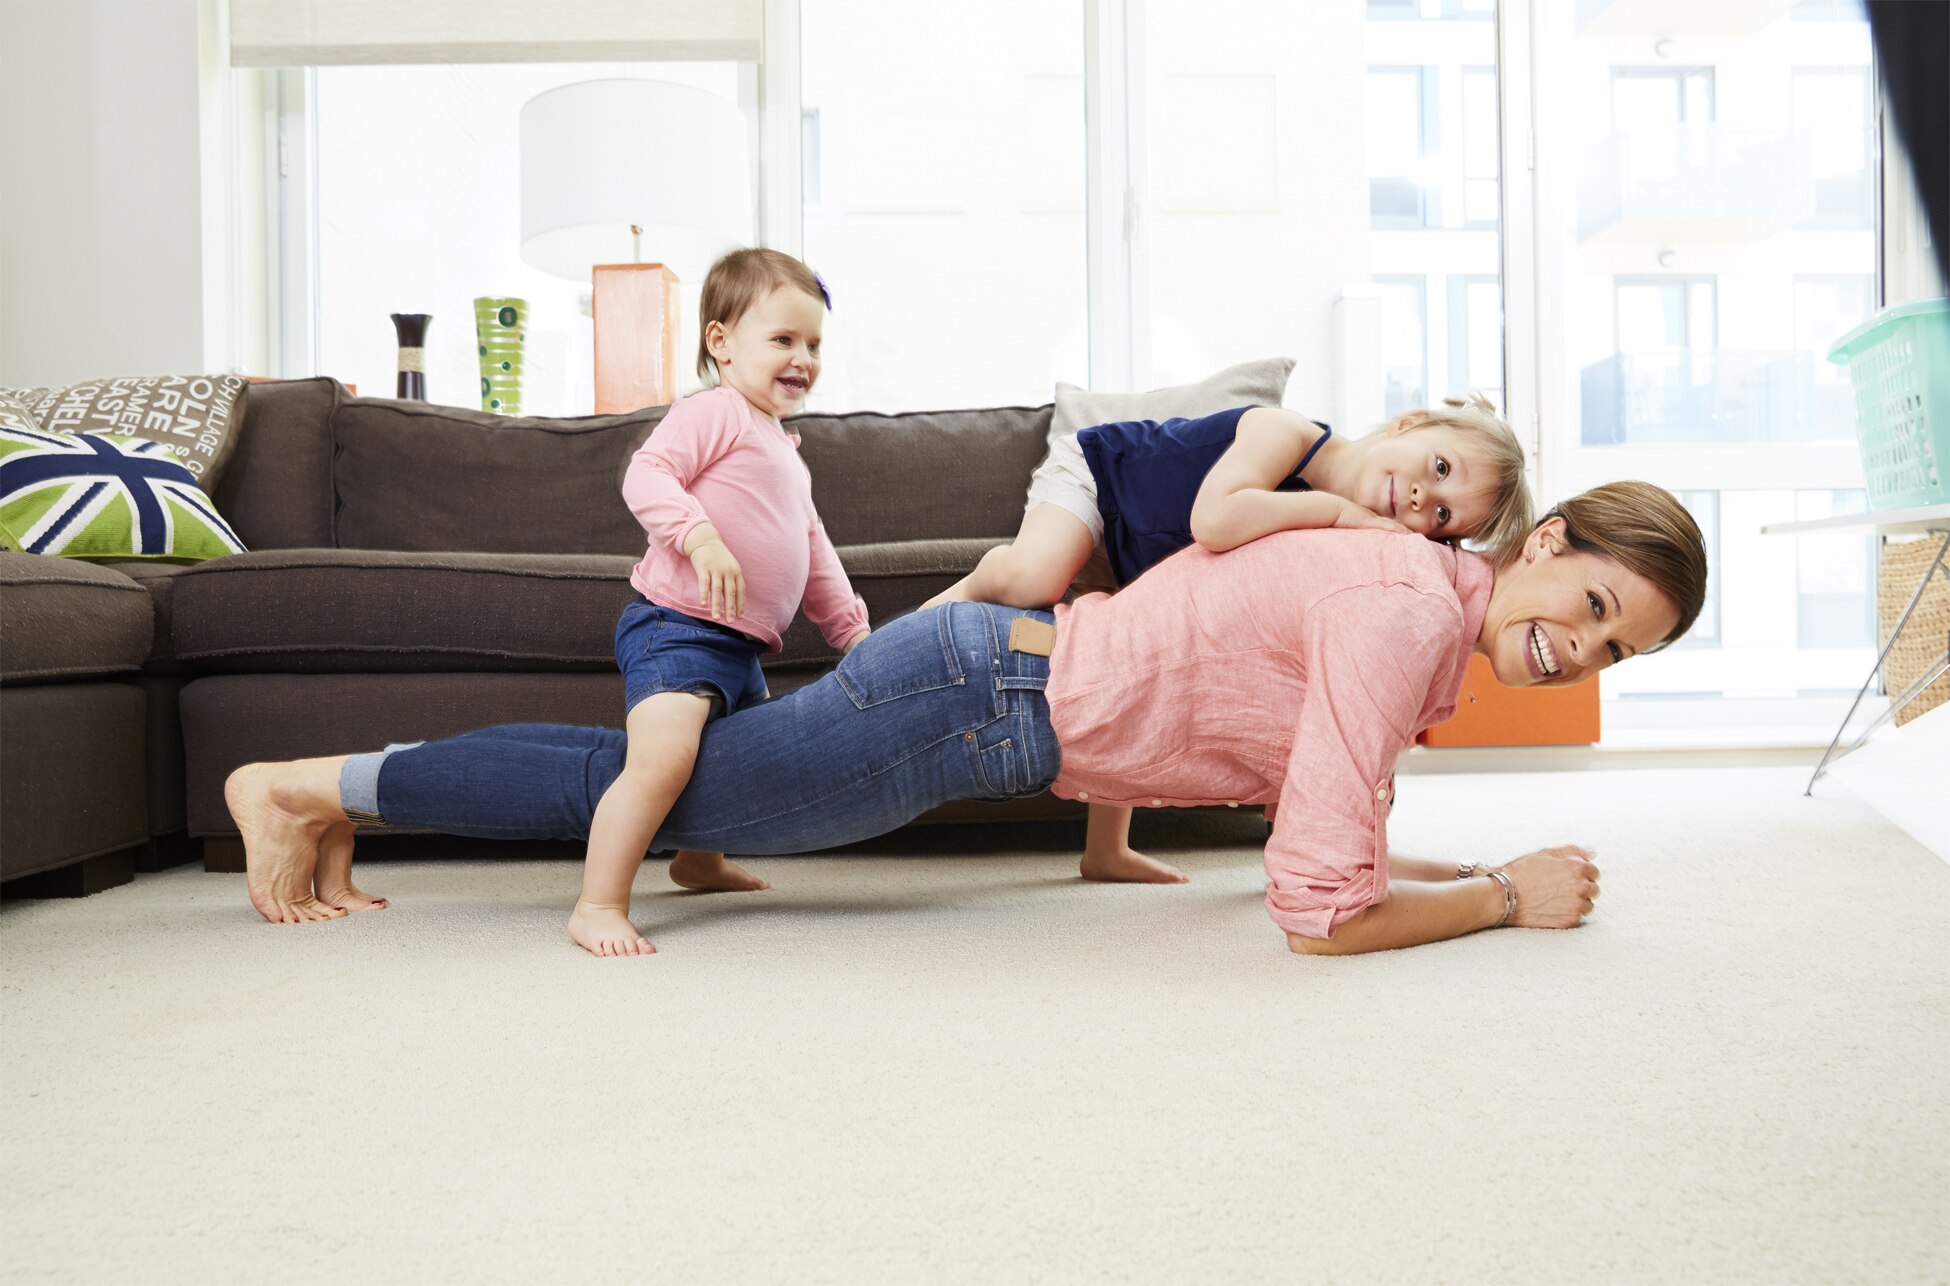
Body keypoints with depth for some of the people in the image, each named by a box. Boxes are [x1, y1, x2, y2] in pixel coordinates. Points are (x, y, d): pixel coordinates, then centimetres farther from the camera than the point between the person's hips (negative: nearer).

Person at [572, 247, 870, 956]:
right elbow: (646, 475, -21)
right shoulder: (714, 412, -6)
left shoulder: (785, 451, 24)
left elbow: (814, 555, 30)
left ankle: (699, 859, 49)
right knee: (662, 757, -28)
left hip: (739, 647, 10)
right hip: (677, 625, -10)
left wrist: (851, 628, 25)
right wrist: (701, 536, -36)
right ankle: (598, 906, -20)